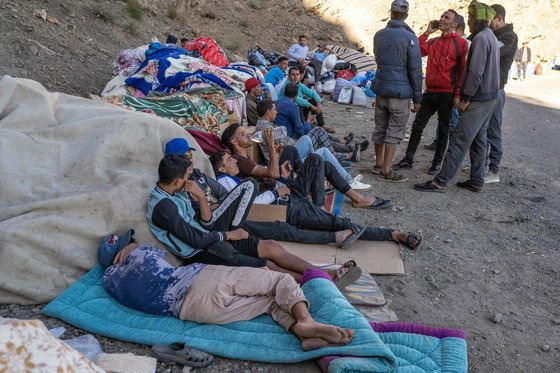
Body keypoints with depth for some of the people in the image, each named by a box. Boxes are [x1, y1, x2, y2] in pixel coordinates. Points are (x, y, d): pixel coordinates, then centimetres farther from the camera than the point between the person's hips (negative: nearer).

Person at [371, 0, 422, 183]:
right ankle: (386, 171, 4)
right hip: (400, 92, -6)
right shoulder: (409, 38, -11)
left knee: (380, 128, 15)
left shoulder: (379, 35, 7)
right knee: (394, 132, 1)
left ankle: (379, 164, 26)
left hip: (381, 89, 6)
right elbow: (415, 70, -10)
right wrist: (417, 98, -4)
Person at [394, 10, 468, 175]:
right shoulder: (432, 42, 12)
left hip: (447, 95, -4)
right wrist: (427, 33, -1)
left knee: (443, 130, 8)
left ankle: (437, 162, 17)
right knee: (417, 126, 4)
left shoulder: (461, 43, -3)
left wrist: (458, 95, -11)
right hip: (430, 92, 5)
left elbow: (463, 71, -6)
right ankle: (408, 159, 12)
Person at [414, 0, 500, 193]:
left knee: (459, 141, -10)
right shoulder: (491, 37, 17)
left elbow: (475, 72, -22)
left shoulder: (480, 38, -15)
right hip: (490, 97, 10)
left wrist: (466, 99, -17)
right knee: (478, 139, 13)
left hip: (478, 99, -10)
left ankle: (440, 182, -9)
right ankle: (476, 181, 20)